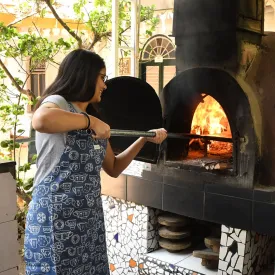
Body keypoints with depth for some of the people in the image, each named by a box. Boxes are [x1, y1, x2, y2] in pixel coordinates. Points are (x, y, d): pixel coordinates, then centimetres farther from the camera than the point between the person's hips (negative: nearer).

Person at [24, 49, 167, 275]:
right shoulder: (57, 103, -9)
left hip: (90, 219, 8)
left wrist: (145, 139, 14)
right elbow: (41, 120, -36)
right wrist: (90, 121, -24)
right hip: (56, 219, -8)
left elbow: (113, 168, 20)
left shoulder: (94, 121, 16)